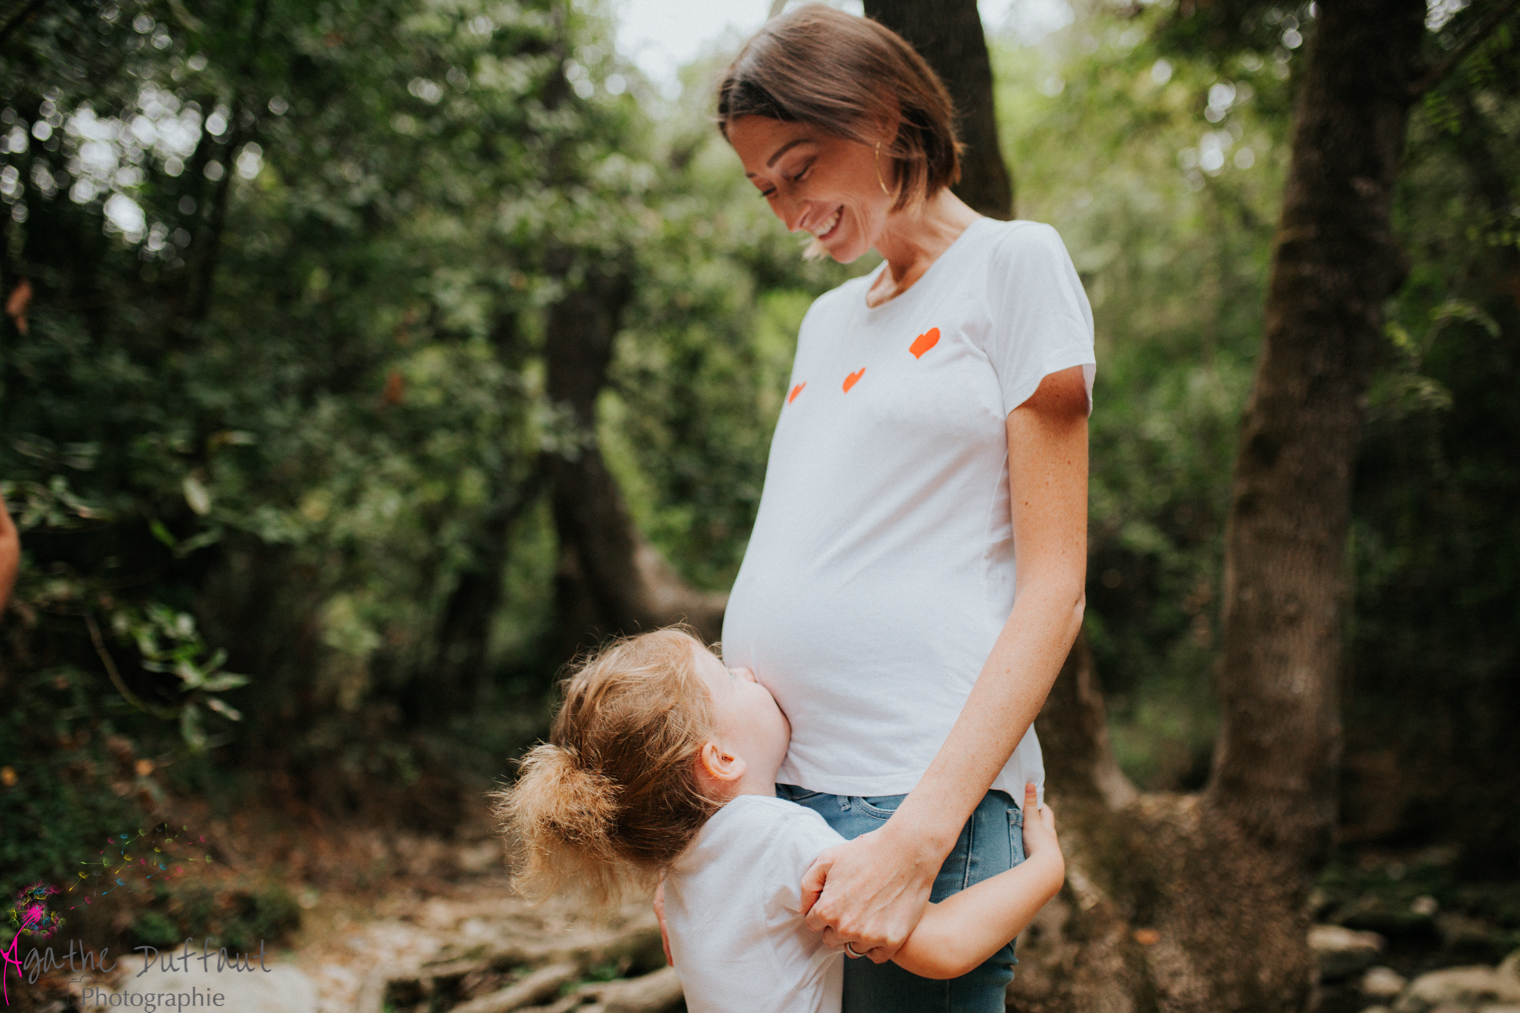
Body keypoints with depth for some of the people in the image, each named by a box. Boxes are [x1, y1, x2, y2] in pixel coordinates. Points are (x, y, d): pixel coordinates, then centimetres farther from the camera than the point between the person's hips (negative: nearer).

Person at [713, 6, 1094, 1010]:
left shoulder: (1014, 262, 0)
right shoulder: (827, 318, 20)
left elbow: (1054, 584, -8)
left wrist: (918, 834, -17)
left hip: (921, 790, -6)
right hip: (764, 780, 6)